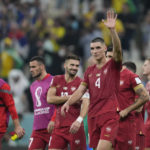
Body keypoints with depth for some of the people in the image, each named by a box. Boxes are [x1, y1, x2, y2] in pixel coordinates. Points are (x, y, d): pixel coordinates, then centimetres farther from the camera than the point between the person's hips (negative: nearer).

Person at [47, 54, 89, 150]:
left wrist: (79, 120, -32)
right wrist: (69, 98, -10)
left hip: (74, 127, -4)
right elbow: (50, 99, -1)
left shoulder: (81, 83, -2)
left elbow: (86, 104, -16)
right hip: (59, 127, 4)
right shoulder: (57, 80, 12)